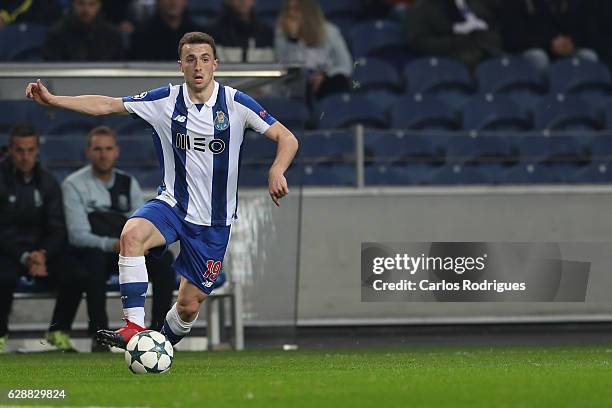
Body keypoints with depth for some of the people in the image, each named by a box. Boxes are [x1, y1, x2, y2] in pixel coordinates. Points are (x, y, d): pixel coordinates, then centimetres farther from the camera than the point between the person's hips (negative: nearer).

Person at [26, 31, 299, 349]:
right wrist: (53, 100, -11)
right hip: (172, 204, 1)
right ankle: (135, 327, -34)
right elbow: (106, 105, -2)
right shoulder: (166, 100, -4)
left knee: (189, 306, 3)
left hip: (213, 221, -1)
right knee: (132, 234, -33)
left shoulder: (236, 103, -10)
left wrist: (276, 171, -29)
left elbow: (287, 139, -8)